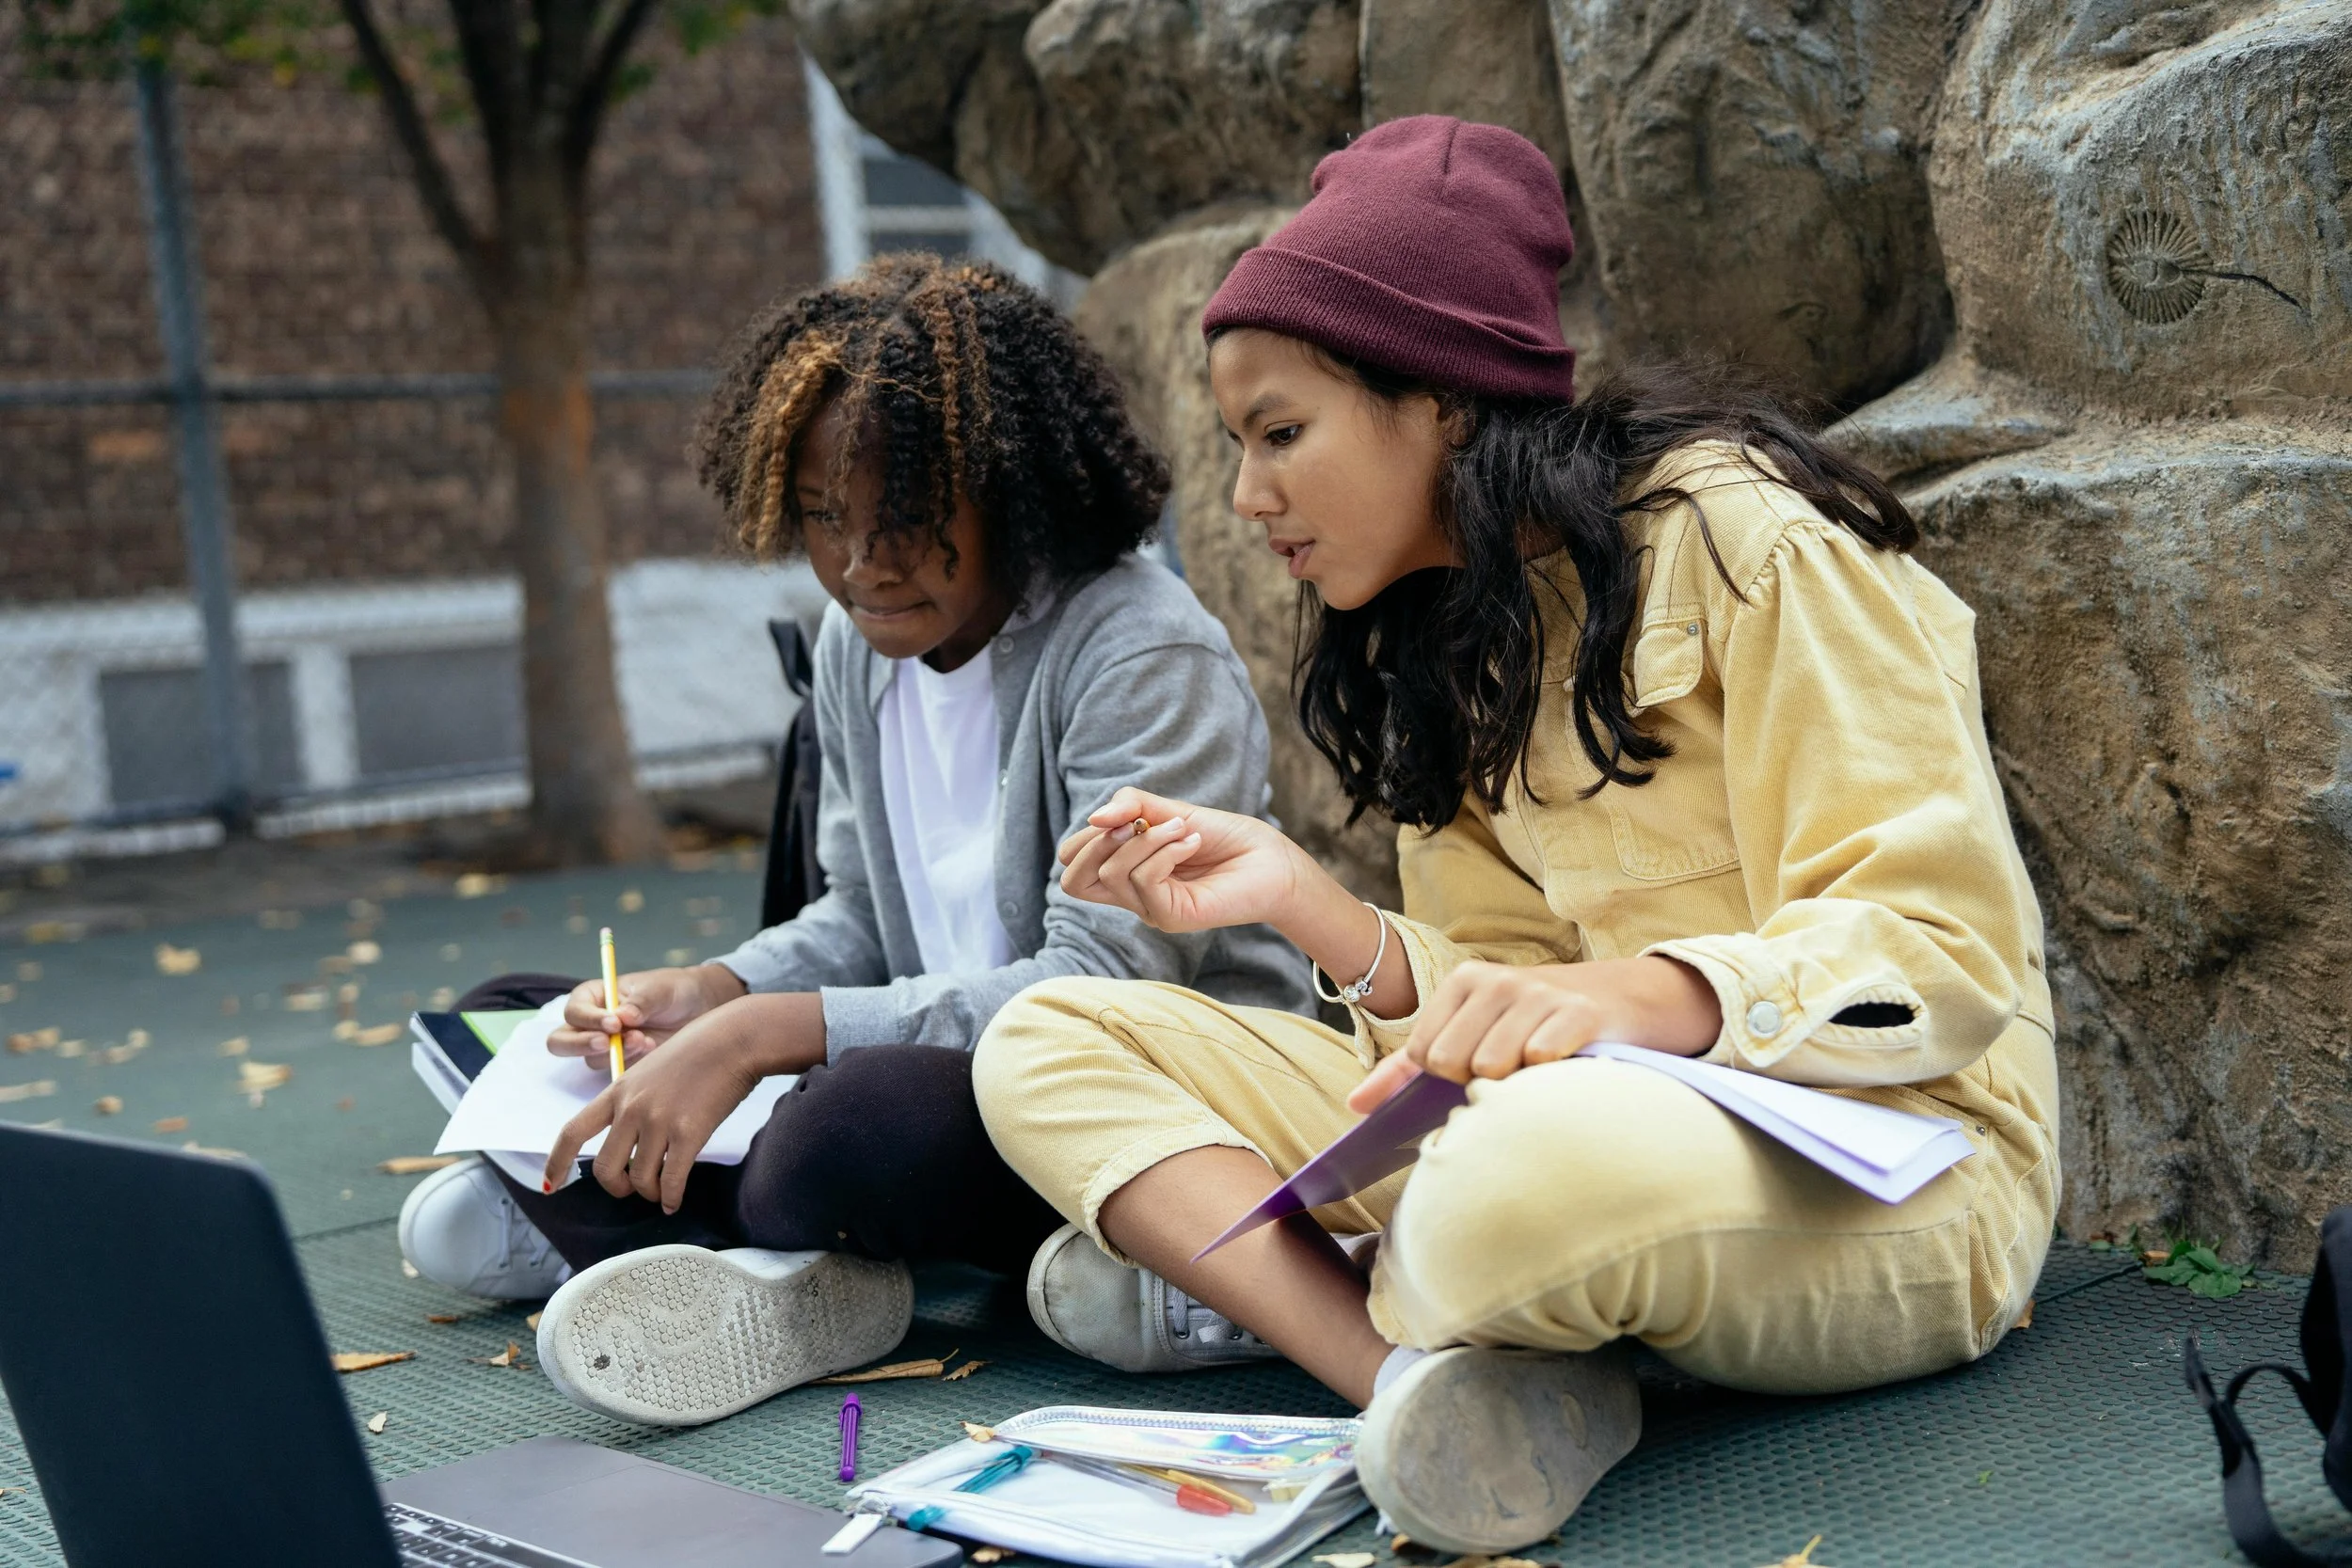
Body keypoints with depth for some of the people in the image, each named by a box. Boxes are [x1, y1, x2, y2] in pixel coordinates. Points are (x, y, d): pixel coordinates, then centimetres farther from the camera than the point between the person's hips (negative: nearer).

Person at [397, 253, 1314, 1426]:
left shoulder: (1145, 658, -17)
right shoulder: (858, 644, 8)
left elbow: (1105, 989, -26)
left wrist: (761, 1033, -29)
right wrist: (709, 995, -7)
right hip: (943, 1065, 9)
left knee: (865, 1118, -41)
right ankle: (792, 1275, -18)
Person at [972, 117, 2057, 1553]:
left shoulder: (1737, 539, -9)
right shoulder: (1442, 641, 14)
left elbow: (1943, 951, -15)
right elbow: (1503, 1007, 10)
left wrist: (1638, 993, -30)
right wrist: (1297, 896, -5)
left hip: (1890, 1160, -8)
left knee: (1526, 1175, -45)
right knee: (1044, 1042, -4)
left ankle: (1247, 1275, -12)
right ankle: (1424, 1382, -25)